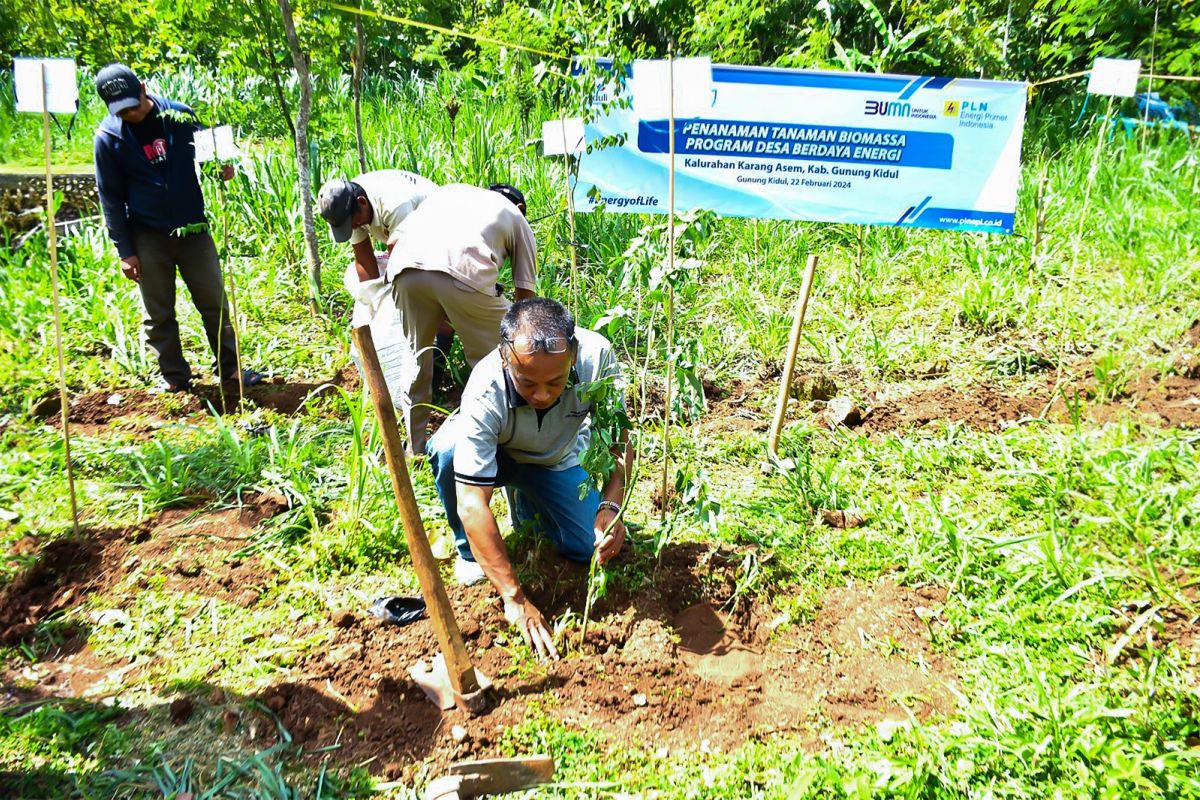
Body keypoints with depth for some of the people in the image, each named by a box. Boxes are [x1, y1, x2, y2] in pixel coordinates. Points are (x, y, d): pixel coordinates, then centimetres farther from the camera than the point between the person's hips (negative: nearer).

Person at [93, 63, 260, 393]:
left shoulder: (179, 114, -4)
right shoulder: (108, 136, -7)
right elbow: (111, 198, -3)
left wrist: (222, 167, -12)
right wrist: (125, 251, -6)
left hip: (193, 228, 1)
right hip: (148, 237, -1)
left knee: (214, 303, 7)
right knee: (159, 314, 7)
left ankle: (229, 368, 19)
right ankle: (174, 377, 18)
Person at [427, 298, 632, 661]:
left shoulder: (596, 355, -34)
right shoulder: (485, 395, -39)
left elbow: (619, 440, -21)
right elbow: (471, 505, -40)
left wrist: (610, 506, -38)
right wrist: (515, 598, -42)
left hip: (559, 459, 3)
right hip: (494, 454, -3)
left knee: (596, 548, -14)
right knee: (447, 448, -36)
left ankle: (526, 503, 17)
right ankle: (469, 552, -8)